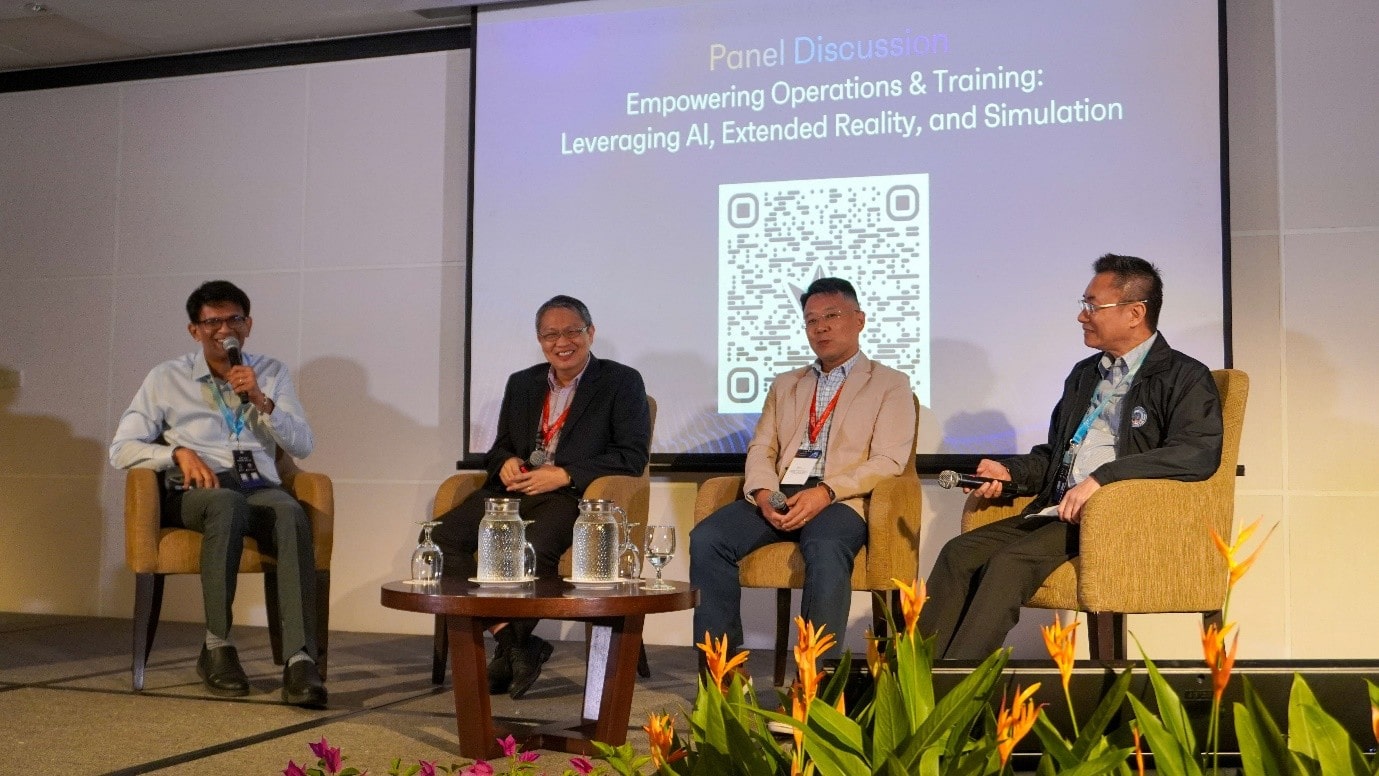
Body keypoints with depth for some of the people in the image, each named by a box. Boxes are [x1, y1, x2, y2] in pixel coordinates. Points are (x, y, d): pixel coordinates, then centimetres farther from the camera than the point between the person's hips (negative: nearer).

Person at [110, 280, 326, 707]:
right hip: (195, 494, -1)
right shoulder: (167, 378, 12)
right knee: (227, 502, -40)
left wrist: (261, 401, -7)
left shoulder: (271, 373, 17)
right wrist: (179, 453, -12)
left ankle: (300, 660, -45)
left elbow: (303, 446, 8)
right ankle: (217, 647, -30)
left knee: (292, 513, -36)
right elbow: (122, 449, 6)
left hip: (260, 489, 1)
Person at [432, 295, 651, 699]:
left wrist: (563, 475, -13)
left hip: (574, 494, -5)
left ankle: (511, 646, -13)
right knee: (438, 536, -21)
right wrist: (506, 462, 0)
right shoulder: (521, 384, 23)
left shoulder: (622, 382, 6)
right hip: (515, 489, 6)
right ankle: (515, 641, -20)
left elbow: (633, 455, -4)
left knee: (532, 549, -38)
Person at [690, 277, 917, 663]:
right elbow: (760, 450, 17)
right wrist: (763, 492, -7)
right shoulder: (785, 385, 27)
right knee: (706, 539, -22)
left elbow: (888, 461, -1)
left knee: (825, 550, -38)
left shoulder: (890, 384, 12)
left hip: (841, 500, -4)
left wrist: (826, 492, -17)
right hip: (778, 497, 4)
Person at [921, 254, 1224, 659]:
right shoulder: (1084, 373, 24)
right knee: (957, 554, -15)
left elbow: (1200, 452, -18)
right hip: (1056, 512, 7)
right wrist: (1010, 470, 11)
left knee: (1010, 562, -29)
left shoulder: (1184, 378, 0)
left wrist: (1103, 477, -26)